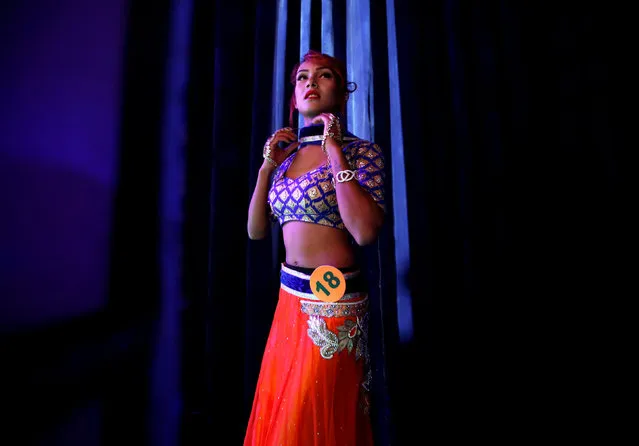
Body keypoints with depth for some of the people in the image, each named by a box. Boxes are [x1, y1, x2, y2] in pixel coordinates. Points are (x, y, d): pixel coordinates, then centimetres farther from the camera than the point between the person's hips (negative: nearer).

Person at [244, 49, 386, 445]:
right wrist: (267, 166, -2)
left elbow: (365, 232, -25)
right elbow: (256, 231, 6)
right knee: (277, 414, 23)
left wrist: (335, 151, -19)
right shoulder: (286, 157, 8)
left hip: (333, 303, -5)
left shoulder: (362, 151, -9)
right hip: (290, 296, 6)